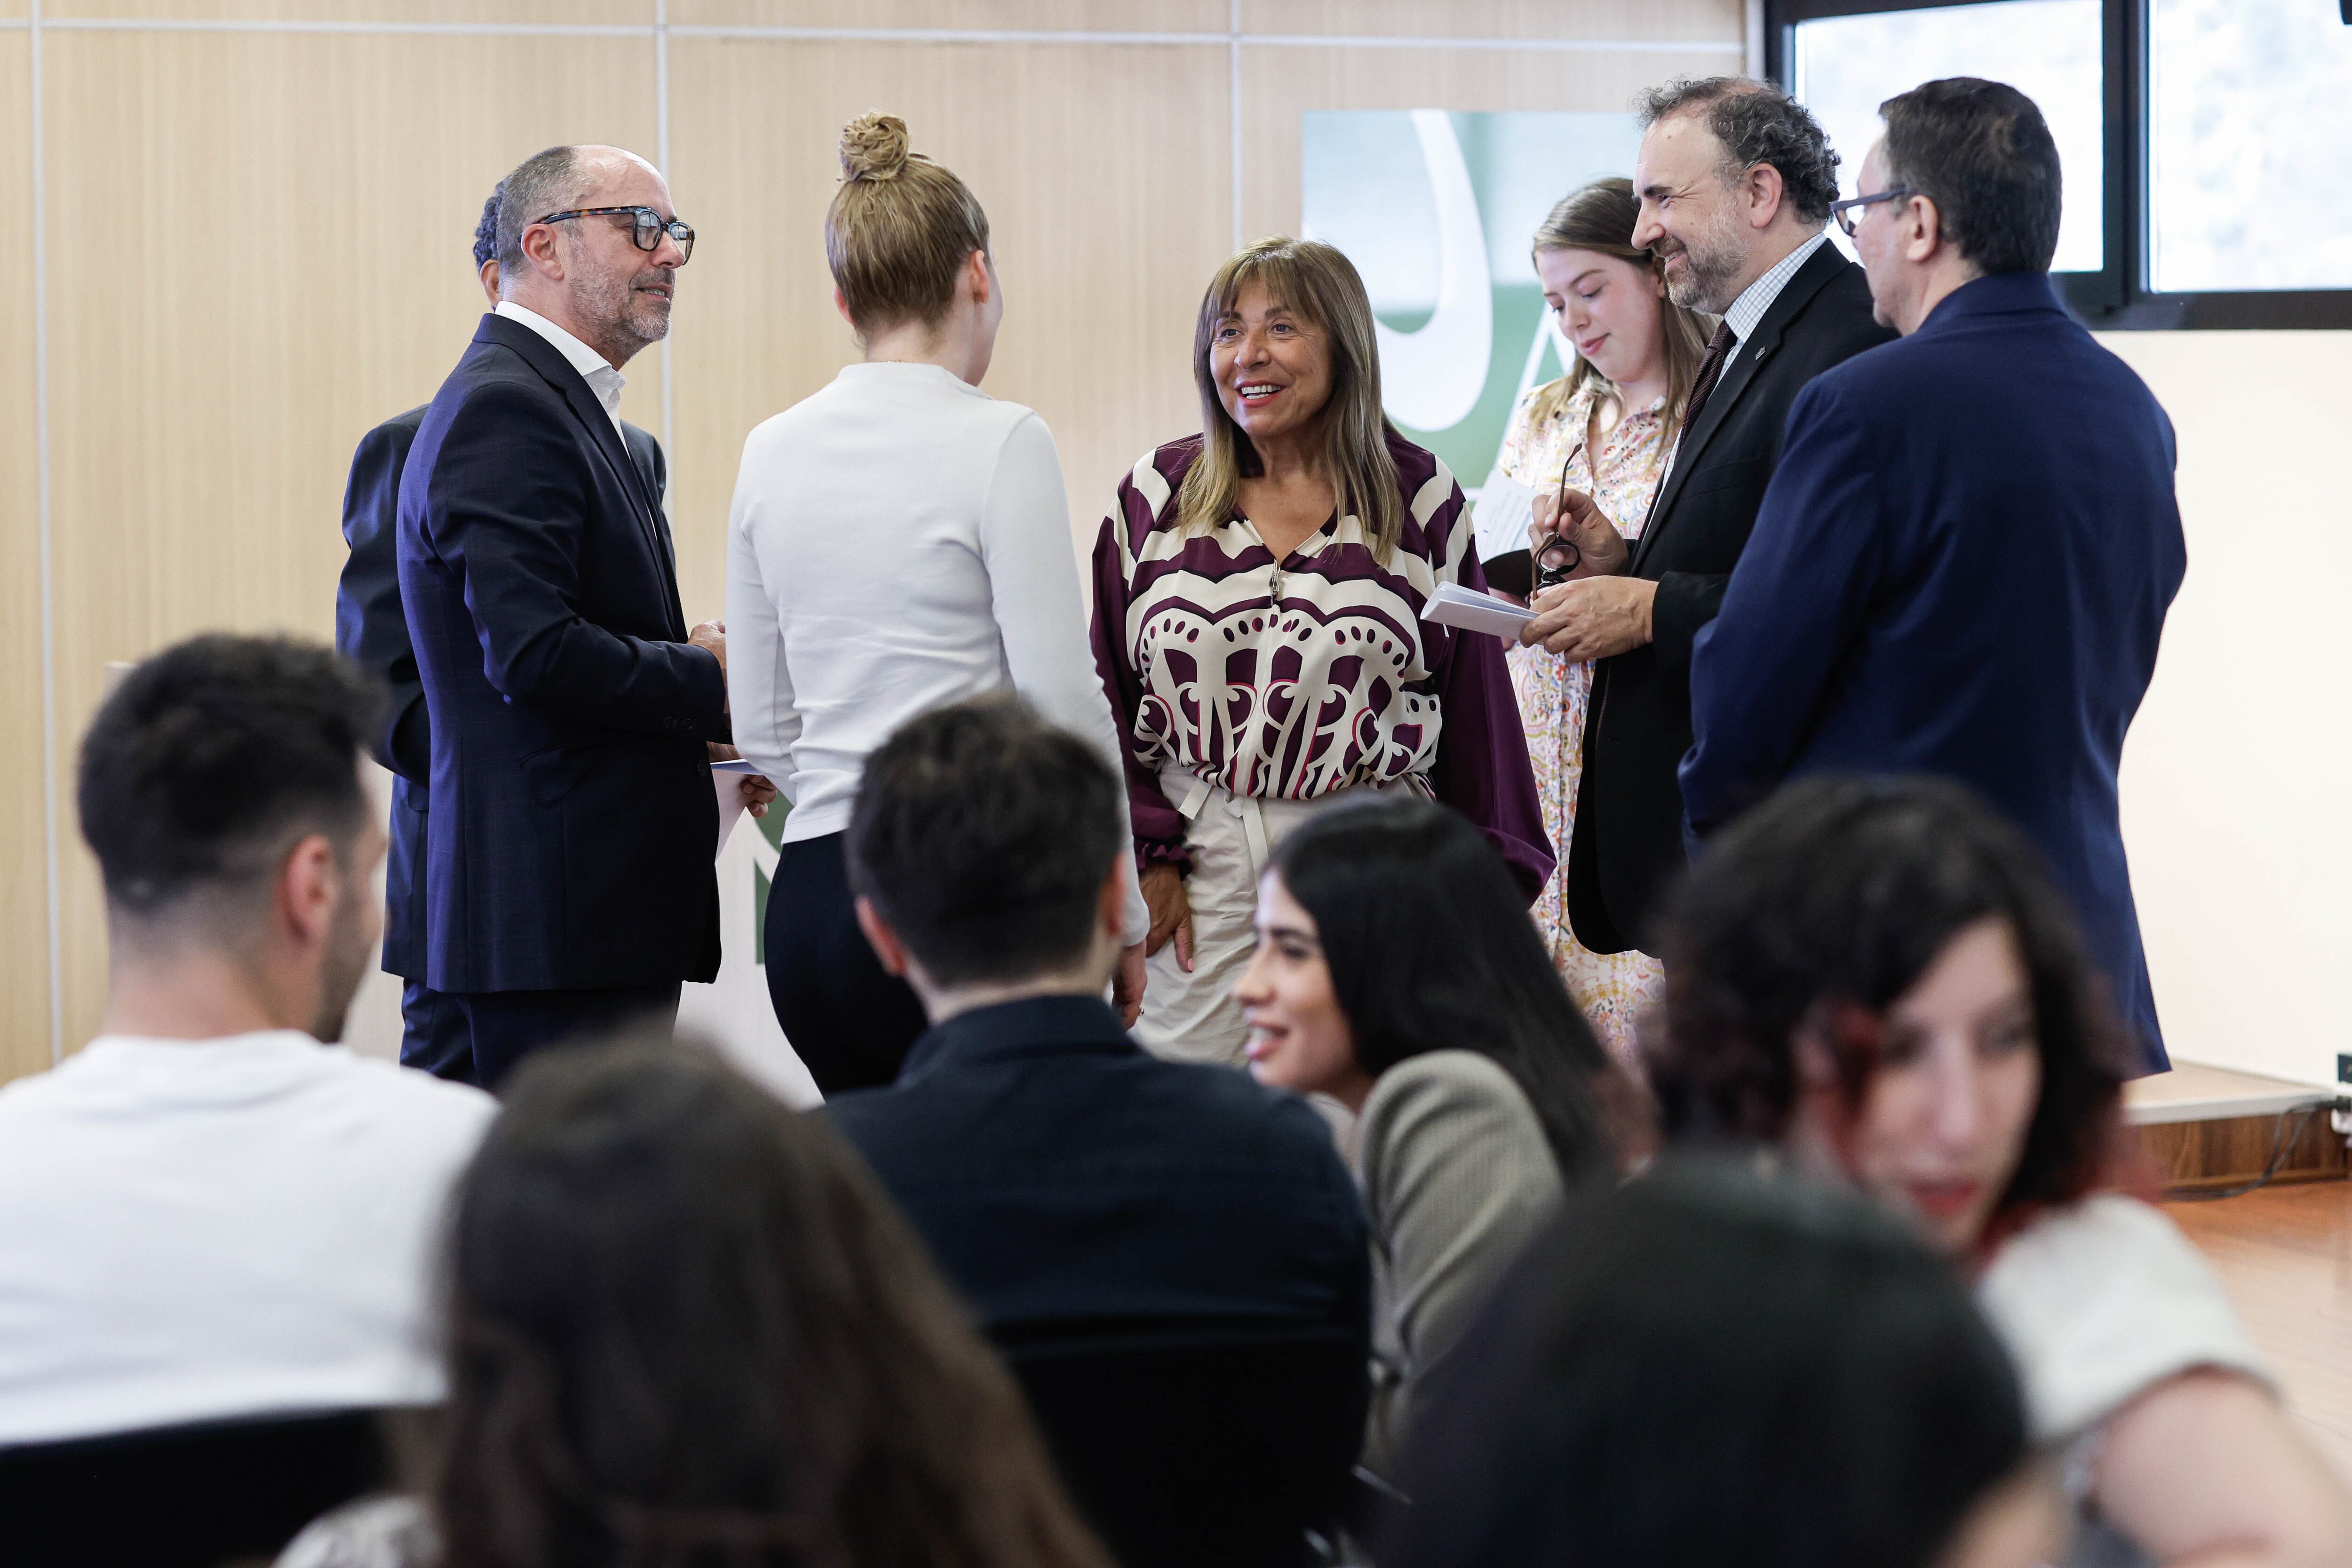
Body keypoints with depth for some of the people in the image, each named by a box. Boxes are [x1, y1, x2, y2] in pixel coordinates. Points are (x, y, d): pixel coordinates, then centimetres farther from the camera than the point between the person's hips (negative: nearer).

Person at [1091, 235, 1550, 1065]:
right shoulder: (1156, 497, 7)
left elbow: (1473, 693, 5)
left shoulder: (1419, 500, 4)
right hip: (1198, 862, 1)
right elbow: (1108, 695, 8)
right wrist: (1145, 858, 0)